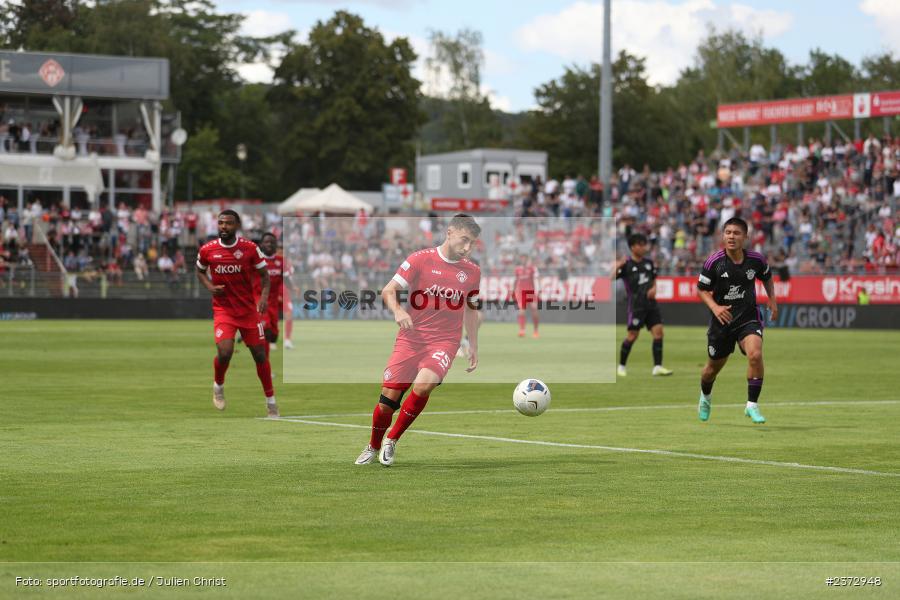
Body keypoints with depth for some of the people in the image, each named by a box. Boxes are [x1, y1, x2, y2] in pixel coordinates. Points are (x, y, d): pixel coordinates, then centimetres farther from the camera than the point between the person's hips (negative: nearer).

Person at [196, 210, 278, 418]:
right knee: (224, 352, -20)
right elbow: (200, 271, 14)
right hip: (223, 309, -1)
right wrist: (210, 287, -6)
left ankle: (271, 400, 19)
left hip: (249, 309, 1)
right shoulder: (207, 250, -5)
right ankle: (218, 385, 12)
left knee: (260, 354, 4)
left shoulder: (250, 248, -8)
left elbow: (264, 275, 1)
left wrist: (264, 297, -16)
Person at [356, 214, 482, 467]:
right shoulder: (420, 259, -3)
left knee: (423, 386, -27)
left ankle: (391, 440, -7)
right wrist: (398, 311, -23)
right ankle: (373, 448, 25)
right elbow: (388, 291, -4)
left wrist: (473, 347, 21)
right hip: (410, 339, -1)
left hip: (444, 342, 1)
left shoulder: (472, 272, 7)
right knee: (387, 400, -3)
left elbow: (471, 310, 21)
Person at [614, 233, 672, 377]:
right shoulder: (626, 264, -3)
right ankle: (621, 366, 11)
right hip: (636, 304, -5)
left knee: (658, 331, -6)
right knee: (632, 335, -5)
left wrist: (653, 288, 2)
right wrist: (617, 267, -31)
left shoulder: (649, 263, 13)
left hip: (651, 303, 5)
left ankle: (657, 366, -5)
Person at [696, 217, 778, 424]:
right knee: (714, 366, 14)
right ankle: (705, 396, 48)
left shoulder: (756, 259, -7)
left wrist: (772, 300, 6)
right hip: (722, 319, 0)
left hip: (749, 317, 0)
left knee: (755, 355, -27)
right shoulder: (714, 262, -13)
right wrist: (715, 307, -18)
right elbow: (702, 289, -2)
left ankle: (752, 405, -15)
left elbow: (767, 277, 16)